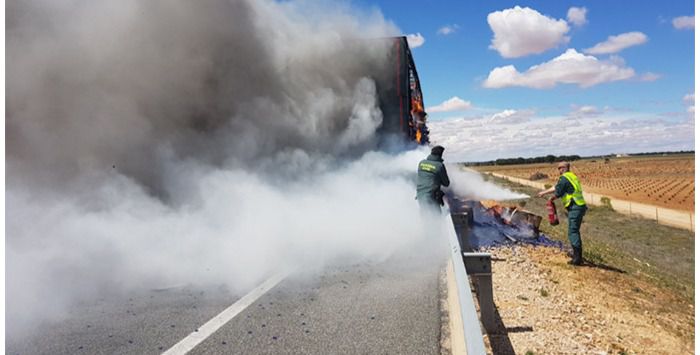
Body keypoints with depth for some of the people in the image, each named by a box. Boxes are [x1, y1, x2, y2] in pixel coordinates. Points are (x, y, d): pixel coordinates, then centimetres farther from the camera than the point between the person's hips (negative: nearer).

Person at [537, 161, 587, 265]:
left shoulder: (564, 178, -10)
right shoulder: (572, 177, 20)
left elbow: (558, 193, -10)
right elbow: (556, 187, 27)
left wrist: (552, 198, 12)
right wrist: (544, 192, 33)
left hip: (575, 208, -10)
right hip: (580, 207, 10)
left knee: (573, 232, -9)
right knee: (575, 231, 18)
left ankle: (577, 258, -11)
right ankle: (577, 254, 26)